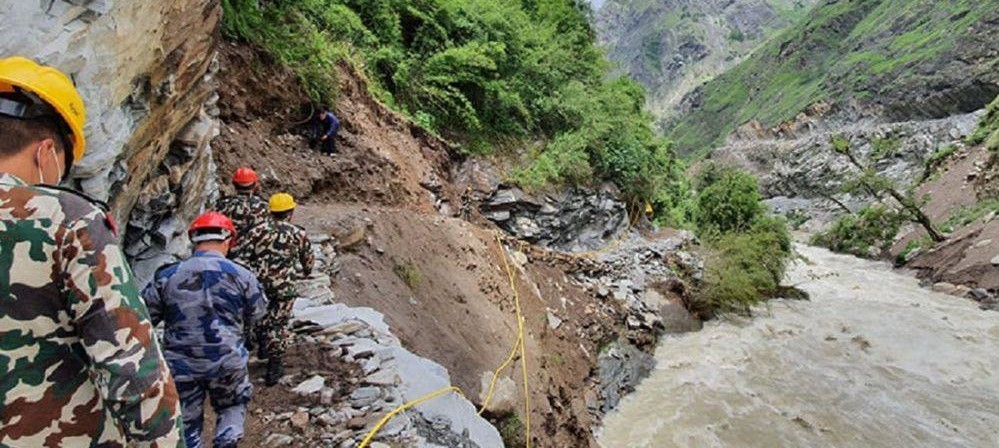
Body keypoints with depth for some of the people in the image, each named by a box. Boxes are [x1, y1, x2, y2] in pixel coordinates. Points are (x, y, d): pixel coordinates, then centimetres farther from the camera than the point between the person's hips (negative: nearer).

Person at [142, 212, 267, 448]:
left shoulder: (166, 276, -5)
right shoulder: (241, 275, -10)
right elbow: (257, 313, 4)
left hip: (180, 366, 2)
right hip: (227, 362, -1)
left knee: (187, 425, 18)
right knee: (232, 406, 24)